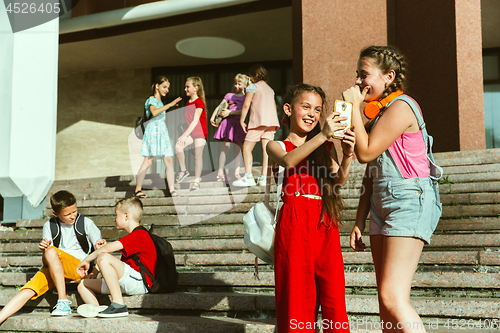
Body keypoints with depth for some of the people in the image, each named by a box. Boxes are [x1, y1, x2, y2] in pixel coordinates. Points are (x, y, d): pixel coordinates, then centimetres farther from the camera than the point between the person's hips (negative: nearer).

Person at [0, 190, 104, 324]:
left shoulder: (86, 223, 3)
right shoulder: (49, 226, 9)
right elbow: (45, 263, 5)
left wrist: (94, 273, -12)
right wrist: (44, 251, -19)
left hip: (79, 266, -3)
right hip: (53, 269, 3)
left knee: (51, 252, -32)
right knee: (28, 291, -23)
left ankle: (63, 300, -29)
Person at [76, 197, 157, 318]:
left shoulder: (139, 235, -10)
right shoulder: (133, 237, 26)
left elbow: (110, 247, -21)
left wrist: (87, 260, -10)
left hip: (140, 282, -11)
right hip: (127, 284, 11)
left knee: (104, 258, -29)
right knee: (83, 285, 8)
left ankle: (118, 304, -29)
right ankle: (97, 311, -21)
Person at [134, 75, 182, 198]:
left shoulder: (160, 102, 21)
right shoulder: (152, 100, -4)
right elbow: (154, 112, -26)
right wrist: (169, 105, -26)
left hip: (162, 132, 8)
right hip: (153, 130, -8)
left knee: (169, 161, 0)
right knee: (148, 161, -11)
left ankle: (172, 190, 0)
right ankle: (138, 190, -6)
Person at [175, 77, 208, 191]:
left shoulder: (199, 102, -13)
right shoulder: (188, 102, 12)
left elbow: (195, 121, -19)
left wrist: (185, 135, -24)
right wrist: (185, 134, 13)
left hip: (200, 131, -6)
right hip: (190, 131, 6)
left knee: (198, 156, -3)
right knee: (178, 146, -18)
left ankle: (196, 181, 6)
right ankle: (183, 171, -4)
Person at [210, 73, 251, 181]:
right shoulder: (229, 95, 13)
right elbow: (219, 107, 13)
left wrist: (229, 112, -11)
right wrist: (213, 117, 0)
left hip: (239, 124, 0)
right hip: (228, 122, 0)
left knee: (237, 148, 2)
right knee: (226, 147, -8)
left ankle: (237, 173, 4)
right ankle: (220, 172, -9)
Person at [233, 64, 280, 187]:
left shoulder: (253, 86, 2)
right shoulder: (270, 89, 23)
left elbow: (246, 105, -8)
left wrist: (241, 121, -3)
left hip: (258, 121, -7)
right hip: (271, 121, 7)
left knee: (247, 148, -3)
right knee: (266, 149, 1)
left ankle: (248, 177, -14)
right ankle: (264, 177, -6)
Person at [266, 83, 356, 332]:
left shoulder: (326, 147, 18)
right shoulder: (276, 146, 8)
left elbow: (339, 179, 3)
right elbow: (288, 162, -16)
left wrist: (347, 155, -17)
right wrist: (322, 135, -27)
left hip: (325, 223, 3)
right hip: (295, 223, -3)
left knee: (333, 293, -2)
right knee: (297, 294, -2)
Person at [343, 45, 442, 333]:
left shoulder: (401, 106, -10)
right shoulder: (379, 112, 19)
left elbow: (365, 152, -17)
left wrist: (354, 106, -6)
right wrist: (359, 222, 18)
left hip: (409, 201, -10)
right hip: (382, 204, 10)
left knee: (393, 298, -18)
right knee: (387, 301, 7)